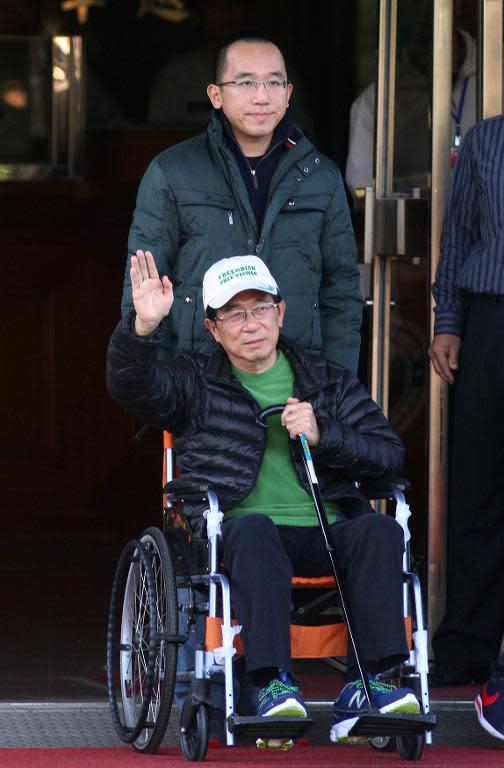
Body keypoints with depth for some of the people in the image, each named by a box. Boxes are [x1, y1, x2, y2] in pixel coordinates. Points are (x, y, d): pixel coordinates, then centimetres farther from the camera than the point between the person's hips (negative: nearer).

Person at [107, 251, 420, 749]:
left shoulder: (330, 384, 22)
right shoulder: (195, 385, 16)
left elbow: (389, 453, 14)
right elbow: (131, 387, -3)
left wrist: (322, 435, -2)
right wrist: (144, 328, -21)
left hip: (326, 536, 2)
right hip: (238, 538, -2)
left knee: (380, 531, -29)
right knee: (251, 528, -38)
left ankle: (365, 688, -36)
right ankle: (273, 684, -45)